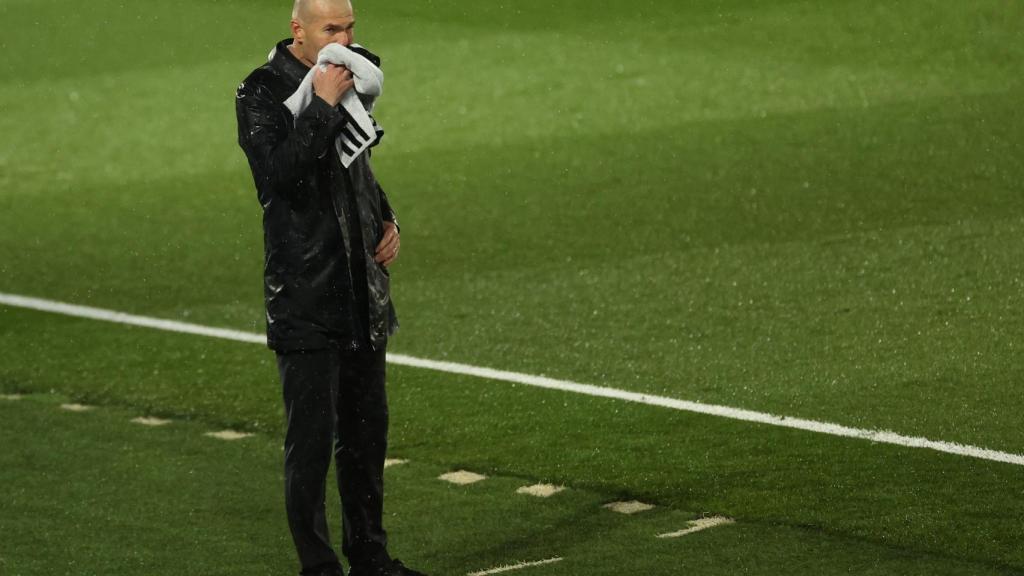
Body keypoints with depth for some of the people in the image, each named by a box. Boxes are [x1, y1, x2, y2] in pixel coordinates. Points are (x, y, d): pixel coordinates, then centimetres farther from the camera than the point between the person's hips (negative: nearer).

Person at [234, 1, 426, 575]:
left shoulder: (349, 77, 10)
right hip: (306, 297, -7)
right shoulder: (262, 93, -11)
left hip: (362, 291, 7)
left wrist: (388, 220, 10)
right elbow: (281, 172, -27)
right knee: (312, 437, -4)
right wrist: (322, 107, -25)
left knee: (367, 430, 14)